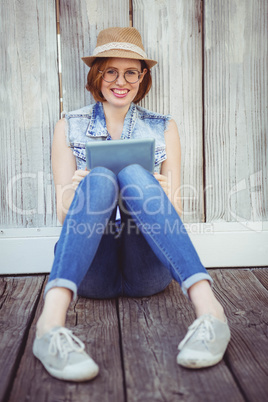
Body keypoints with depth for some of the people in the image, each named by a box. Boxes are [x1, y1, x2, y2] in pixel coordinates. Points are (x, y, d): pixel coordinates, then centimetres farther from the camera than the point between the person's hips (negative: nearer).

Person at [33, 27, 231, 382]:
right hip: (91, 271, 0)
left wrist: (161, 196, -16)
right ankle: (51, 325, -45)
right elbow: (63, 213, 5)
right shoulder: (69, 128, 11)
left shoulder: (163, 128, 12)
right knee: (99, 178, -28)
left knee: (133, 175, -26)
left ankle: (209, 311, -40)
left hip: (148, 270, 1)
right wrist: (72, 194, -19)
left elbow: (175, 212, 7)